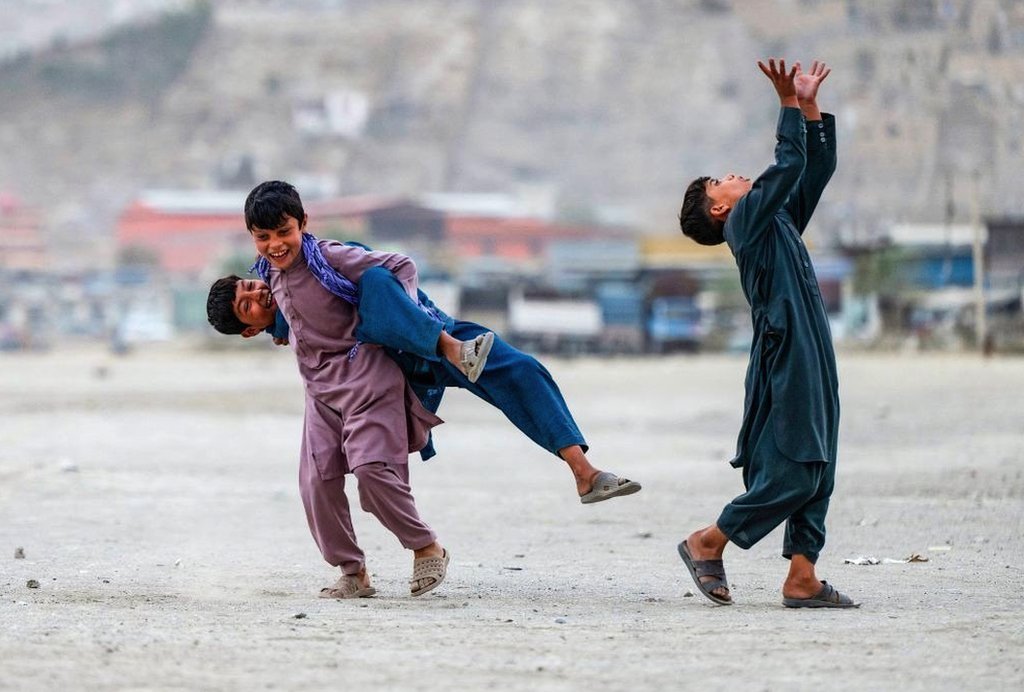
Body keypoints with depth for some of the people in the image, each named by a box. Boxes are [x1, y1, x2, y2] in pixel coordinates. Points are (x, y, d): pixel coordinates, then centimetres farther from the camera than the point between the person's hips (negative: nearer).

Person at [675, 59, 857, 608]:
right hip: (784, 357, -9)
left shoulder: (779, 222, 22)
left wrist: (810, 107, 19)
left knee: (816, 470, 4)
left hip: (812, 359, 9)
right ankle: (707, 543, 3)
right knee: (791, 473, -10)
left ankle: (802, 577, 2)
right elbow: (789, 165, -15)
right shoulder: (745, 220, -3)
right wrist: (789, 105, -11)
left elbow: (817, 169, 25)